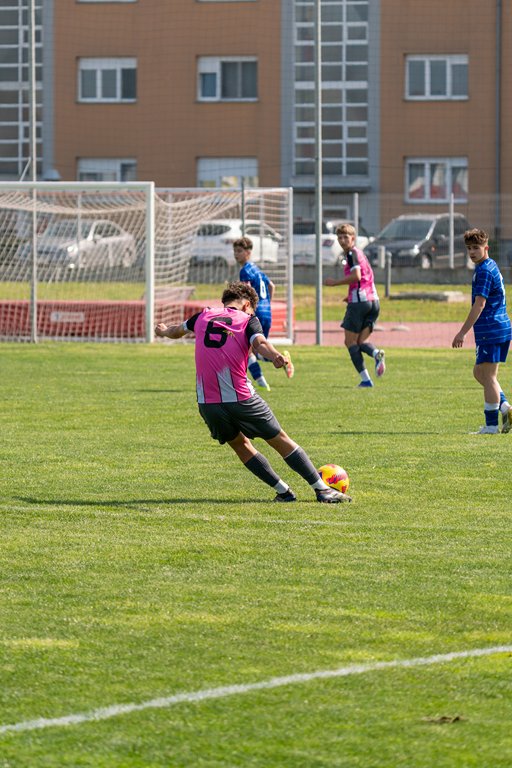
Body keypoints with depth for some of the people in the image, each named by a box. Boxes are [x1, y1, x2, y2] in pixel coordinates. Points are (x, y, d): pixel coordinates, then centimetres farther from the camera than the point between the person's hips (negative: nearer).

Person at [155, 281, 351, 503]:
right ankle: (322, 490, 8)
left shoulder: (204, 316, 14)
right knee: (280, 440, 7)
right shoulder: (248, 320, 2)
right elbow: (260, 343, -21)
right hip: (240, 399, -3)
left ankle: (283, 491, 17)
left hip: (206, 402, 3)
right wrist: (276, 356, -40)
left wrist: (164, 331, 57)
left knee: (241, 445, 21)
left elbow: (177, 331, 34)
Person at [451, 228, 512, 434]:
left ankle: (491, 425, -2)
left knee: (488, 377, -5)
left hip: (490, 330, -10)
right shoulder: (491, 266, 17)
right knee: (479, 372, 17)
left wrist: (463, 332, -18)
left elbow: (480, 304, -20)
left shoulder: (484, 270, -14)